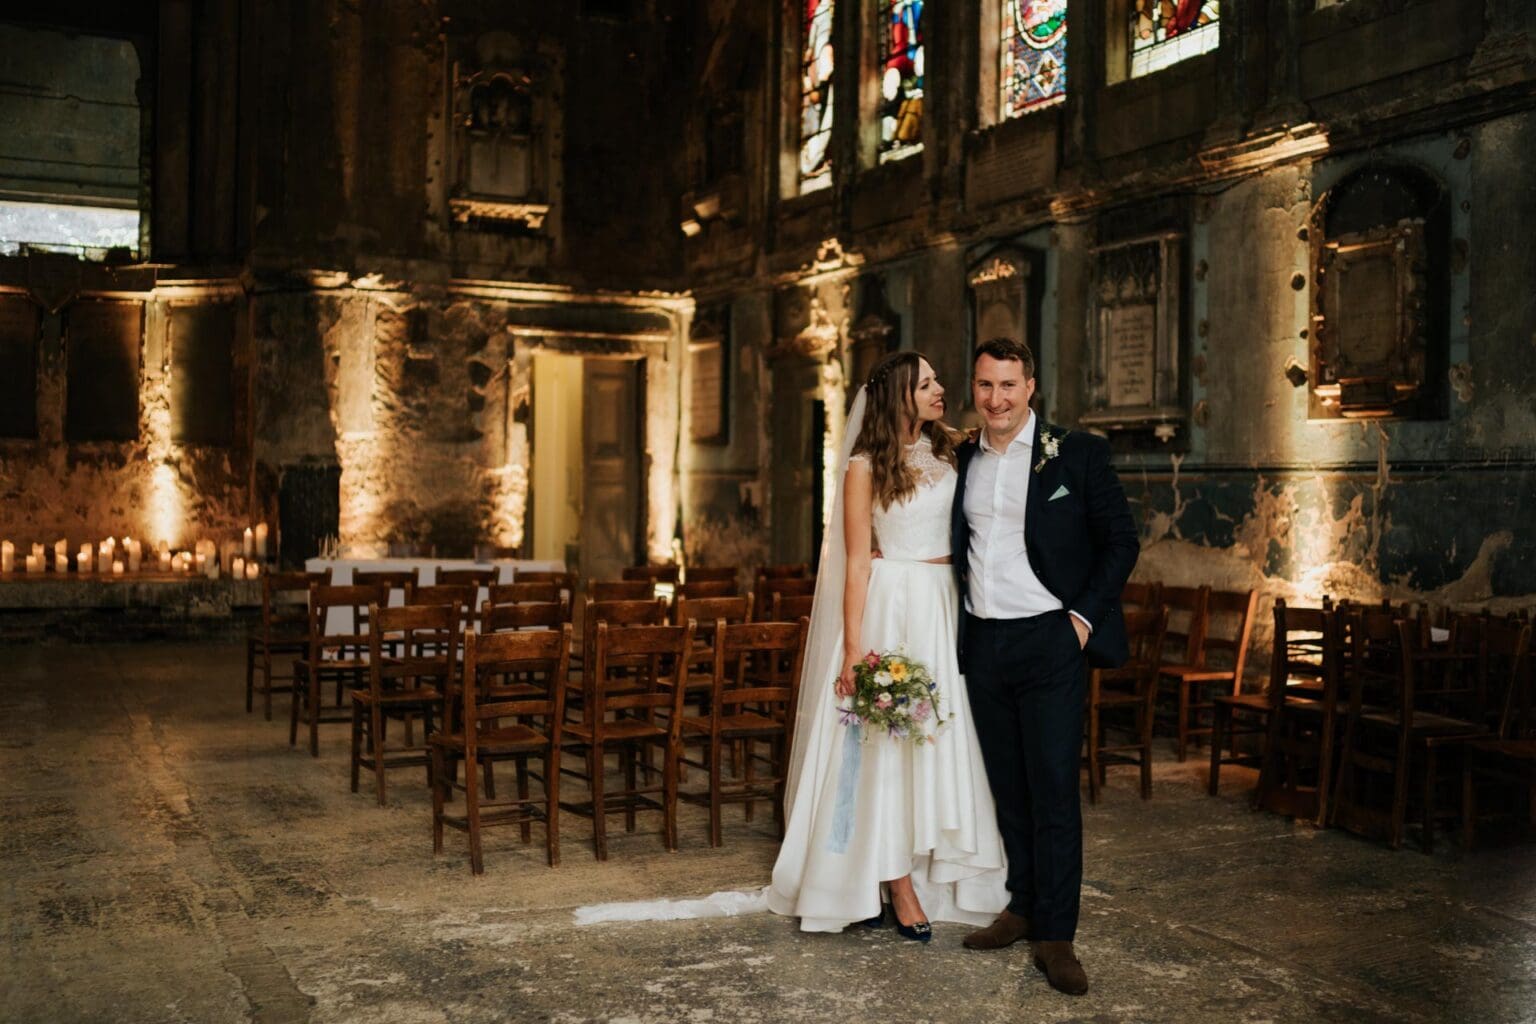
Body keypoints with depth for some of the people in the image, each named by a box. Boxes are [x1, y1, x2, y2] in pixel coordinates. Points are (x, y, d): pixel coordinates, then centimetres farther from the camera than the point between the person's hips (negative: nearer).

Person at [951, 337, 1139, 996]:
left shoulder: (1076, 453, -3)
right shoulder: (962, 462, 11)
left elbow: (1121, 540, -1)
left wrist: (1084, 615, -9)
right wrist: (956, 622, 8)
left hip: (1049, 643, -5)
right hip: (983, 645, 5)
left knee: (1053, 788, -4)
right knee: (1007, 786, 12)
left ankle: (1055, 935, 3)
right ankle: (1021, 908, 24)